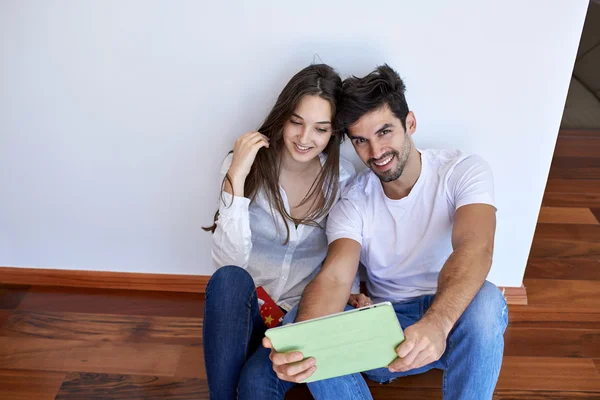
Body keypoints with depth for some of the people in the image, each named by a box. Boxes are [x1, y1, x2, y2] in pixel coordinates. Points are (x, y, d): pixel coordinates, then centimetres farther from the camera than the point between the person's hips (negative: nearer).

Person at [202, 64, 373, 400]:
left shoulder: (343, 177, -6)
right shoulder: (245, 164, -10)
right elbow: (229, 261, -20)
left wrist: (351, 292, -11)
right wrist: (236, 179, -28)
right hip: (243, 310, 1)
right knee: (228, 279, -34)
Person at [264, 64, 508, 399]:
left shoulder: (464, 171, -10)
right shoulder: (353, 202, -5)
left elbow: (475, 249, -28)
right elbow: (334, 278, -21)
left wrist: (436, 323, -49)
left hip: (454, 323, -1)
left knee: (485, 301, -36)